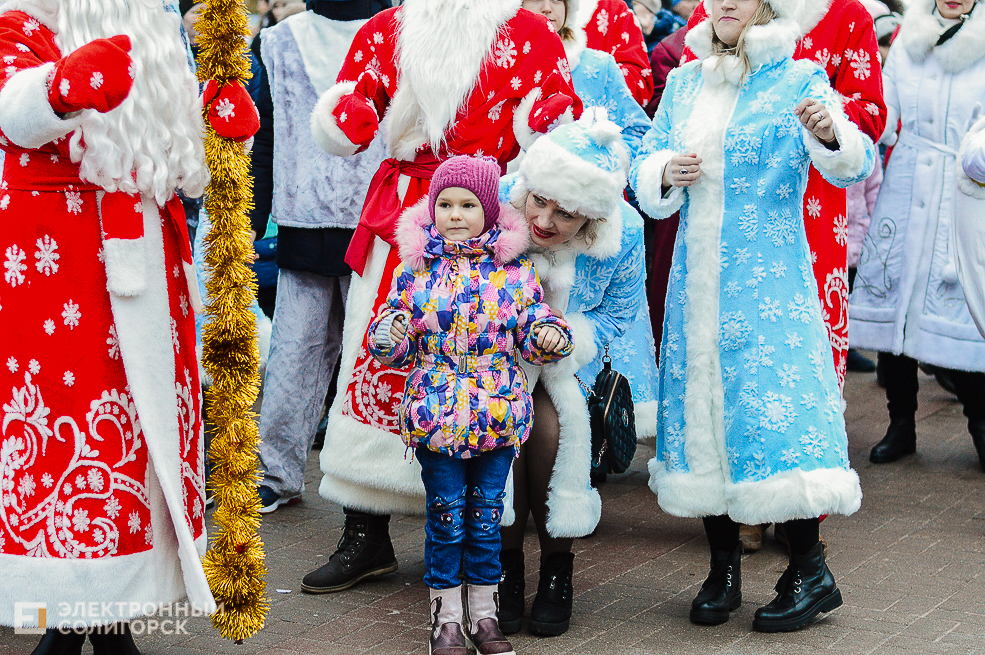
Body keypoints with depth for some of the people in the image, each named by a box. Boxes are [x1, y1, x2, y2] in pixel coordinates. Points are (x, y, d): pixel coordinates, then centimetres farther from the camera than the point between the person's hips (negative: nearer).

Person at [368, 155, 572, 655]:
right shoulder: (415, 268, 1)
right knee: (446, 515, 4)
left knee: (486, 515, 9)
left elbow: (532, 324, 8)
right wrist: (388, 335, -16)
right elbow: (396, 340, 7)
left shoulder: (515, 269, 1)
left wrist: (548, 335, -14)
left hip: (498, 413, 1)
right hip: (435, 416, -1)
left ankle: (485, 612, 22)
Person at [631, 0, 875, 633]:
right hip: (697, 280, 5)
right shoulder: (683, 84, 12)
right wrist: (666, 174, -7)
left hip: (769, 279, -5)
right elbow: (644, 172, 16)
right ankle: (724, 567, 17)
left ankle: (810, 569, 2)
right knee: (702, 406, 5)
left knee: (773, 410, -10)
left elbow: (855, 163, -15)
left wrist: (830, 134, -37)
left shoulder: (798, 81, -2)